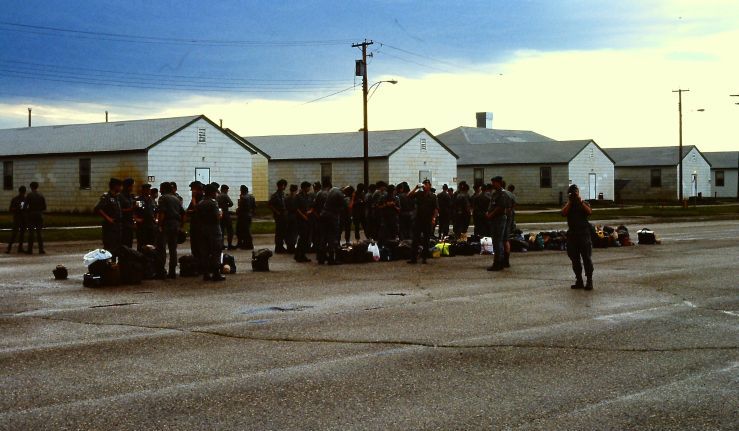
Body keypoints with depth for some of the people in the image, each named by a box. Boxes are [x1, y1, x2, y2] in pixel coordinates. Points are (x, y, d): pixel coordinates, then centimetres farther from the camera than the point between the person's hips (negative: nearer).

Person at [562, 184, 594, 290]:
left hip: (584, 233, -3)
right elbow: (563, 213, -8)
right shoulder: (568, 205, 12)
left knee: (587, 258, -7)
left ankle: (589, 281, -7)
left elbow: (589, 212, -12)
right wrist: (569, 202, -8)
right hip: (572, 234, 3)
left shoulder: (583, 203, 8)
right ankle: (579, 281, 13)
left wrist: (580, 201, -13)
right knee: (575, 259, 6)